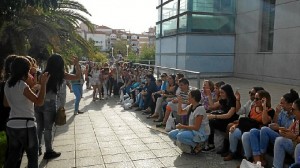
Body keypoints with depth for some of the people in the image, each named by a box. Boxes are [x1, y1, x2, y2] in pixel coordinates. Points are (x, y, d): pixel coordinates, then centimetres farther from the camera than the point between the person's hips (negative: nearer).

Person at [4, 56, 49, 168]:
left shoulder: (7, 85, 8)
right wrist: (43, 83, -20)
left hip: (11, 125, 8)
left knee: (12, 156, 17)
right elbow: (39, 102, -22)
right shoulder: (22, 85, -17)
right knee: (32, 157, 8)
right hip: (25, 126, -8)